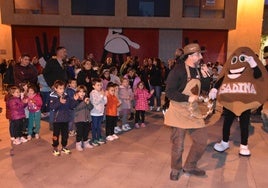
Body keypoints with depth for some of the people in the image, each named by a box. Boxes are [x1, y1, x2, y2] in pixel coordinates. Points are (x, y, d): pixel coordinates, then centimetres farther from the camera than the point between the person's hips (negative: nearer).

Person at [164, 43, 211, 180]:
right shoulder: (178, 70, -16)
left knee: (201, 140, 9)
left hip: (193, 111, 7)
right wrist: (188, 98, -24)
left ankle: (190, 166, 29)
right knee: (178, 145, 5)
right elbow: (169, 92, -21)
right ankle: (176, 168, 30)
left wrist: (206, 77, -2)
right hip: (179, 112, -7)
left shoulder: (198, 70, 7)